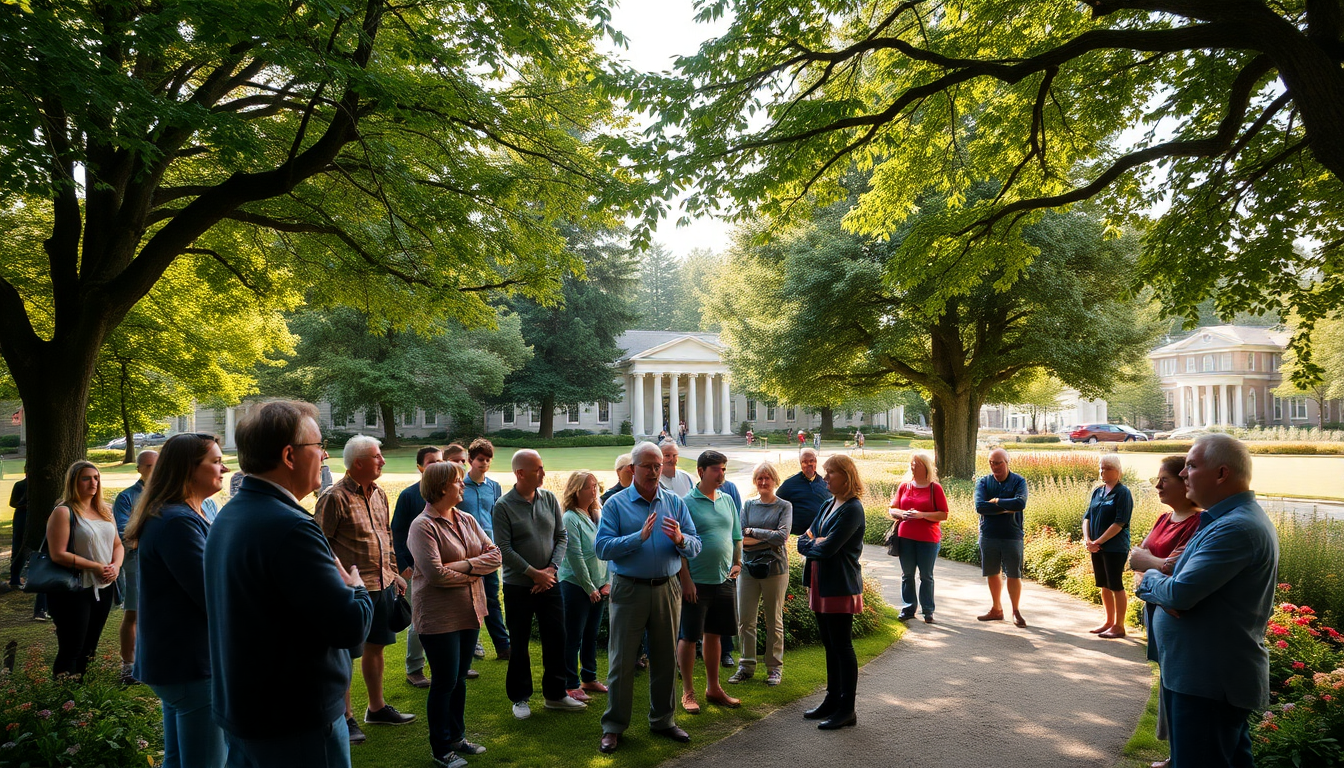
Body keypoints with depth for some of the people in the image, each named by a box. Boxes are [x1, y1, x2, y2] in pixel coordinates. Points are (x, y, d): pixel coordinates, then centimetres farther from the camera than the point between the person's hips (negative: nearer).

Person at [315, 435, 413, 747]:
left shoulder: (379, 494, 9)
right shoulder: (335, 497, -14)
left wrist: (393, 573, 19)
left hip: (383, 584, 8)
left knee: (375, 645, 18)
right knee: (346, 654, 3)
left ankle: (377, 708, 32)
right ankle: (345, 718, 17)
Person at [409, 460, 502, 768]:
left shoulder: (467, 521, 7)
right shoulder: (423, 526, -14)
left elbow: (494, 555, 2)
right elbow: (435, 574, -22)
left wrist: (465, 565, -15)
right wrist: (474, 574, -9)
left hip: (470, 612, 6)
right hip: (439, 616, -6)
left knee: (460, 679, 16)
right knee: (445, 682, 3)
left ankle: (456, 737, 31)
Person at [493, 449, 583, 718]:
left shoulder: (549, 499, 1)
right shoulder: (503, 506, -11)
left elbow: (561, 537, 4)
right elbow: (504, 549, -13)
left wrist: (552, 568, -9)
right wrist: (534, 573, -14)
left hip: (549, 582, 4)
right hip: (518, 585, -4)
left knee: (556, 638, 9)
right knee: (519, 644, 7)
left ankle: (555, 694, 25)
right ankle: (520, 698, 23)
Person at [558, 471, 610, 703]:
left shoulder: (598, 516, 7)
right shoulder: (570, 519, -14)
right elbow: (575, 557, -16)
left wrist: (607, 582, 1)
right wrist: (590, 588, -12)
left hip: (597, 587, 7)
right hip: (575, 586, -7)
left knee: (591, 636, 15)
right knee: (573, 638, 2)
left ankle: (589, 678, 28)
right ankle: (571, 685, 11)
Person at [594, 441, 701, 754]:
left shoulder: (675, 502, 5)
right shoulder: (616, 504, -4)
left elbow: (695, 547, 1)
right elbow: (602, 548, -15)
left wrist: (680, 539, -22)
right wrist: (640, 536, -24)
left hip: (667, 589, 3)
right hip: (629, 590, -3)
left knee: (665, 658, 13)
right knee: (622, 660, 3)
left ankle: (663, 720, 29)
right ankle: (613, 727, 15)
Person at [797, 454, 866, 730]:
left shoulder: (852, 509, -16)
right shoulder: (828, 505, 13)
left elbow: (828, 548, -23)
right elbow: (804, 539, 11)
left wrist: (810, 544, -5)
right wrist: (815, 542, -10)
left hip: (841, 586, -9)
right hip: (822, 583, 9)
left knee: (842, 646, -1)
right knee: (830, 645, 16)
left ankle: (847, 709, 8)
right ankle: (832, 700, 28)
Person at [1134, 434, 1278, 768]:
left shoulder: (1236, 528, -24)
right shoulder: (1238, 519, 13)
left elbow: (1180, 593, -28)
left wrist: (1149, 580, -5)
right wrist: (1166, 594, -10)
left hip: (1210, 682, -10)